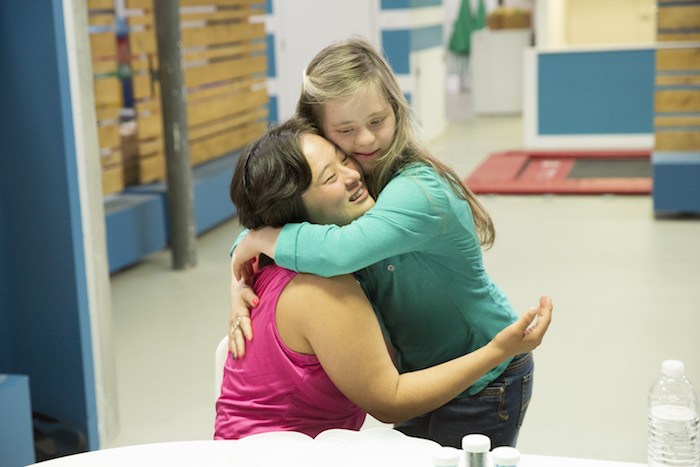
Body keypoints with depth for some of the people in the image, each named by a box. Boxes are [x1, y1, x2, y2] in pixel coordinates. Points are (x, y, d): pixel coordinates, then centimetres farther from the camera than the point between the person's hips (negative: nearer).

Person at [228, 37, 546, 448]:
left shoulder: (419, 191, -33)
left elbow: (339, 251, -49)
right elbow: (261, 224, 5)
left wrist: (260, 239, -32)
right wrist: (238, 283, -14)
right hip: (422, 369, 7)